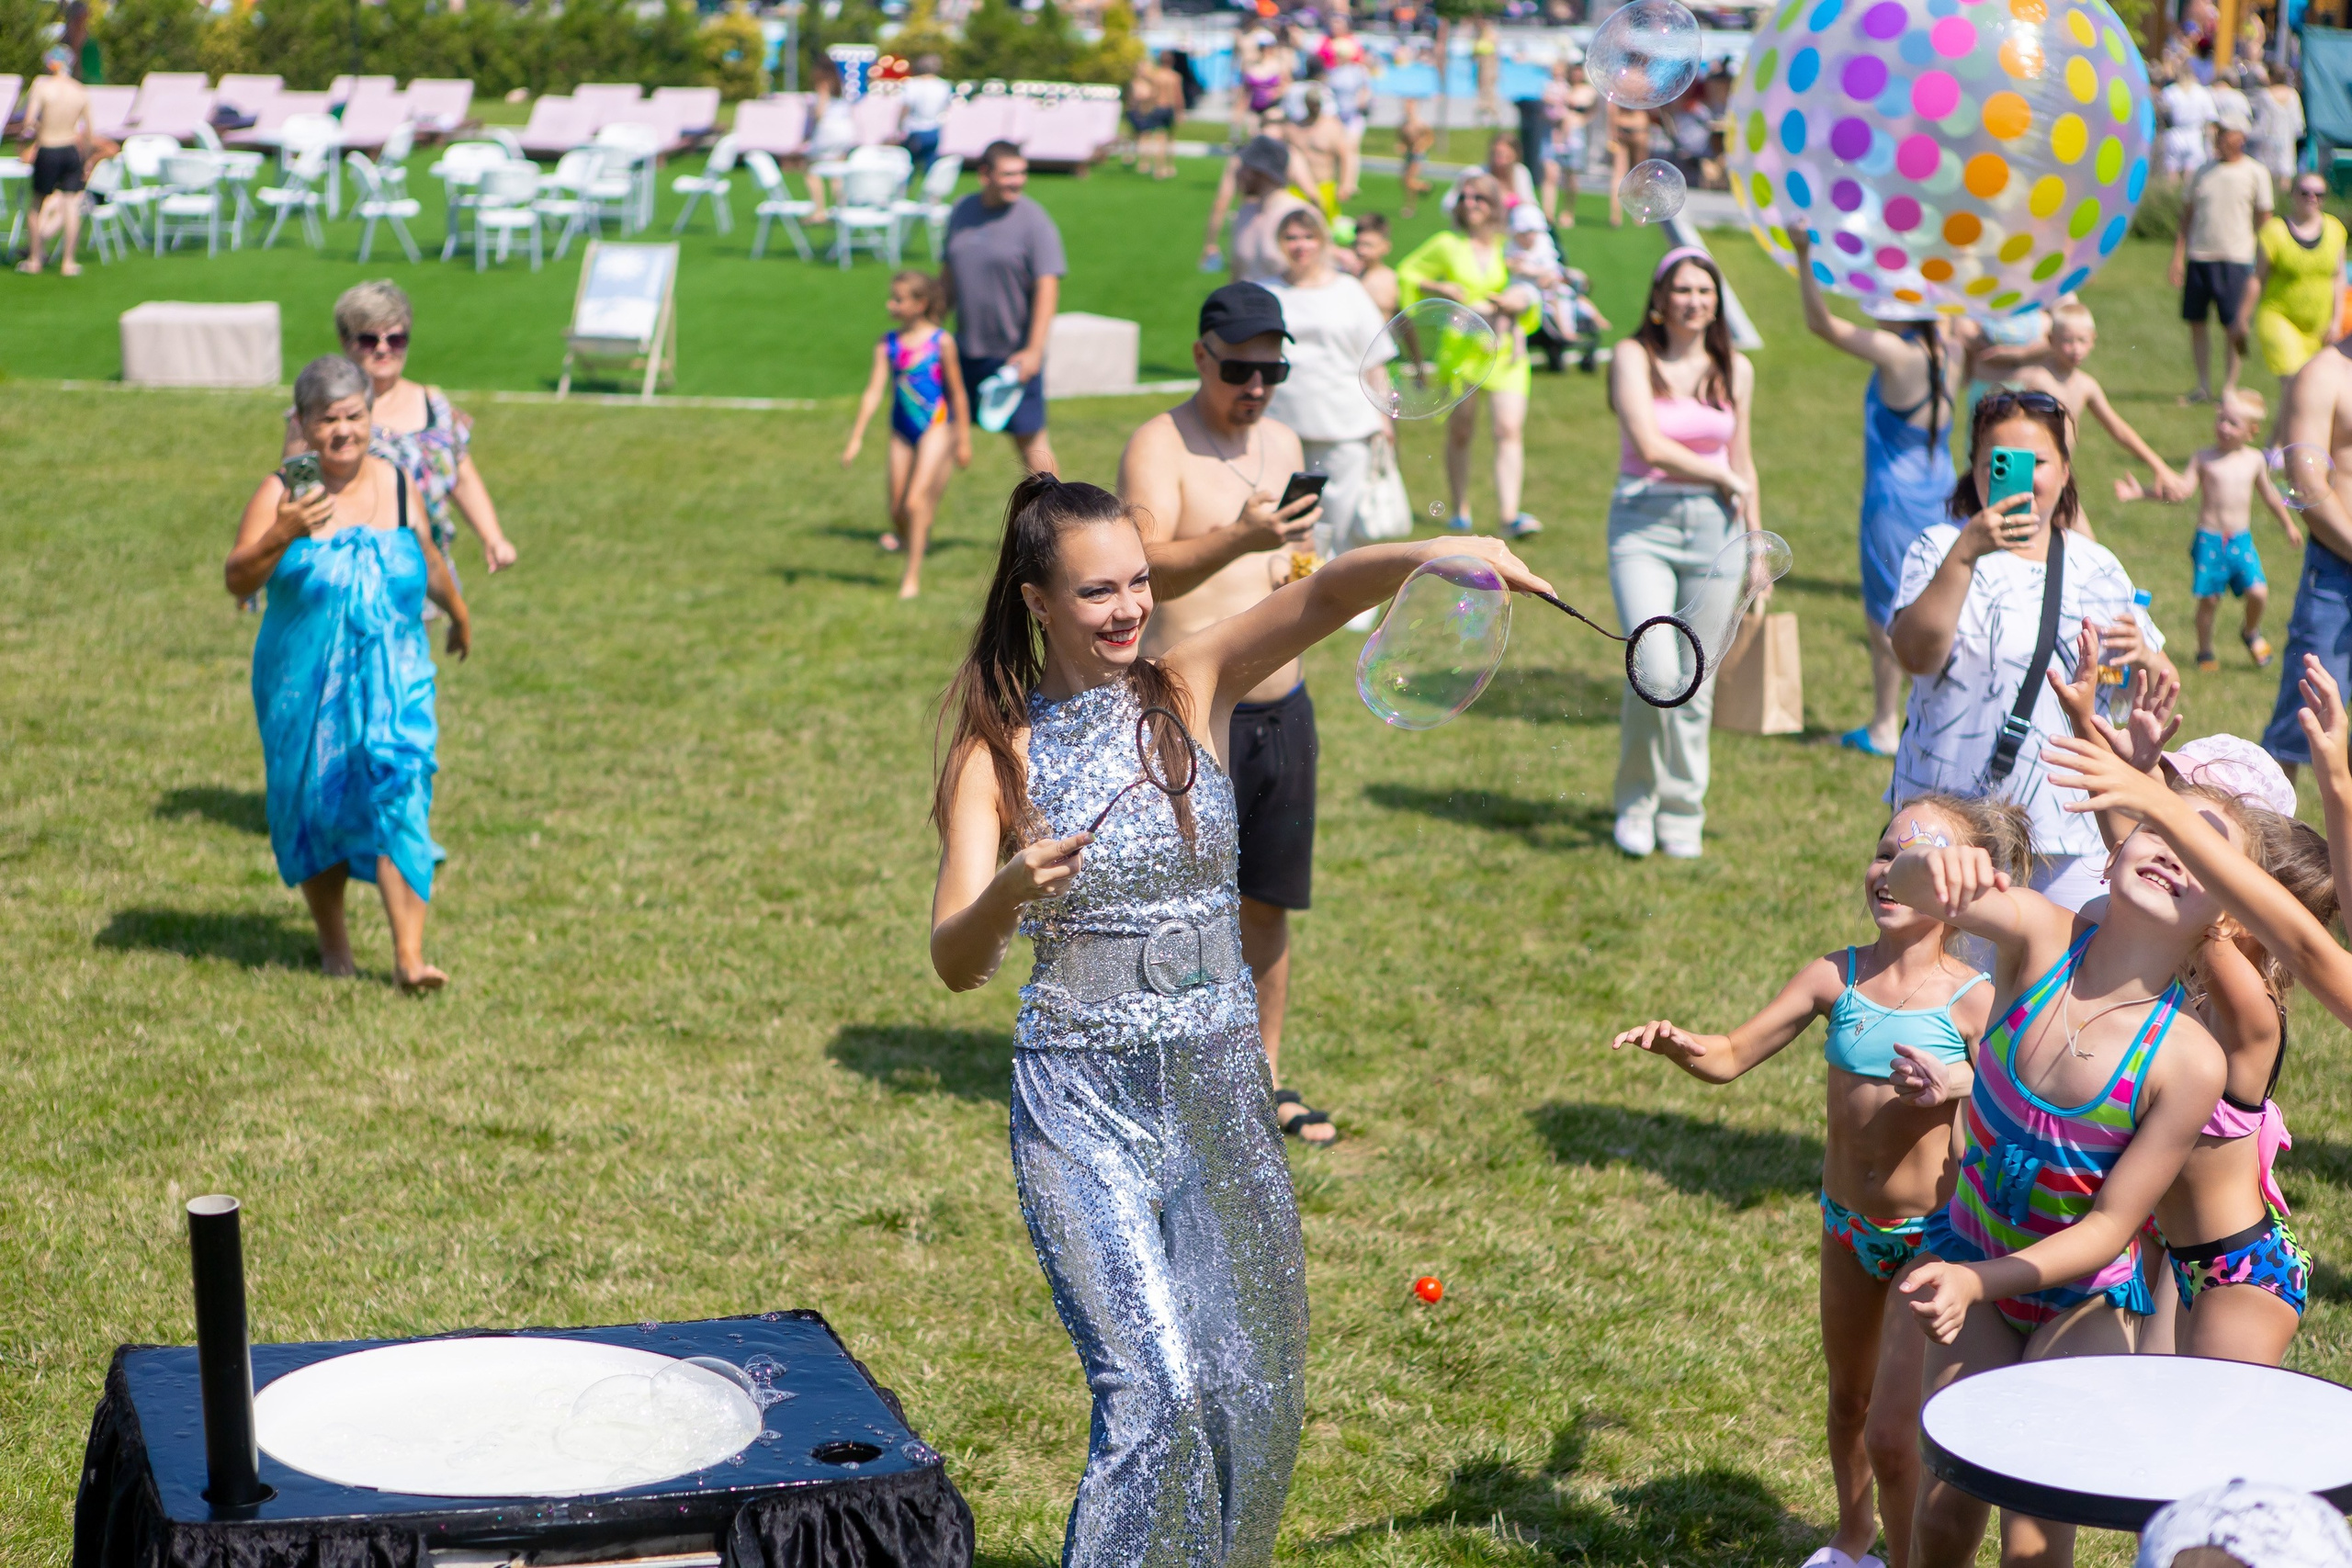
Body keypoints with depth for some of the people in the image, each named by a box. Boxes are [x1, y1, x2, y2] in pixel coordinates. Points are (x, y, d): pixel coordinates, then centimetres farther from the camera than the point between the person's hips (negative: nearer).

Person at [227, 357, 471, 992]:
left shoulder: (397, 485, 4)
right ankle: (332, 940, 30)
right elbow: (237, 580, -16)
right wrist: (283, 534, -33)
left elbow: (429, 564, 21)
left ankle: (409, 955, -16)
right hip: (305, 687, -1)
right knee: (316, 808, 9)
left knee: (399, 795, -13)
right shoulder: (281, 492, -7)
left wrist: (460, 616, 35)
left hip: (393, 682, 1)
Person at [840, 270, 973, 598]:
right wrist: (856, 438, -7)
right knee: (897, 509, 6)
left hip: (936, 427, -4)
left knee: (916, 501, -16)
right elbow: (874, 391, -1)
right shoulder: (887, 345, 2)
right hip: (901, 431, 4)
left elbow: (957, 392, 0)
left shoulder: (941, 341, -7)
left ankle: (912, 578, -10)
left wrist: (964, 441, 3)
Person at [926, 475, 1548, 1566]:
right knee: (1157, 1387, -14)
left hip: (1219, 1087, 3)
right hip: (1081, 1106, -3)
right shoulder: (997, 754, -5)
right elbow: (955, 963, -14)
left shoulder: (1191, 688, 1)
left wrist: (1441, 552, -34)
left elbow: (1327, 595, -16)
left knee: (1251, 1395, 9)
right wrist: (1012, 891, -35)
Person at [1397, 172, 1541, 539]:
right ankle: (1460, 511, 20)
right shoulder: (1447, 245, 4)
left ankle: (1510, 515, -16)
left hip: (1507, 350, 1)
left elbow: (1526, 288, 20)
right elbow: (1406, 273, 10)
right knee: (1460, 432, 5)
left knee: (1510, 430, -11)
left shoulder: (1508, 248, 10)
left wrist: (1522, 300, -3)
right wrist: (1440, 289, -6)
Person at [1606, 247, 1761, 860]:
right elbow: (1650, 446, -13)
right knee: (1654, 665, -19)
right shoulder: (1634, 356, -3)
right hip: (1642, 525, -3)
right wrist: (1723, 478, -2)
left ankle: (1681, 814, 18)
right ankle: (1636, 801, 3)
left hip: (1713, 526, 3)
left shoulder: (1735, 369, 10)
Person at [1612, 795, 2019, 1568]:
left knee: (1892, 1434, -7)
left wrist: (1959, 1086, -35)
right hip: (1848, 1222, 5)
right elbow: (1731, 1056, -5)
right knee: (1846, 1401, 24)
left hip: (1931, 1237, -4)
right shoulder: (1836, 978, -8)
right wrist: (1676, 1042, -26)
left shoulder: (1976, 1001, -18)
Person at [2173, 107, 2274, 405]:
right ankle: (2203, 388, 15)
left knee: (2233, 326, -3)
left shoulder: (2255, 173, 2)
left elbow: (2264, 219, 4)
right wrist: (2178, 255, 5)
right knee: (2195, 321, 4)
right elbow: (2187, 215, 13)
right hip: (2198, 256, 4)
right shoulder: (2204, 170, 11)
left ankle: (2229, 388, 8)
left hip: (2235, 258, -4)